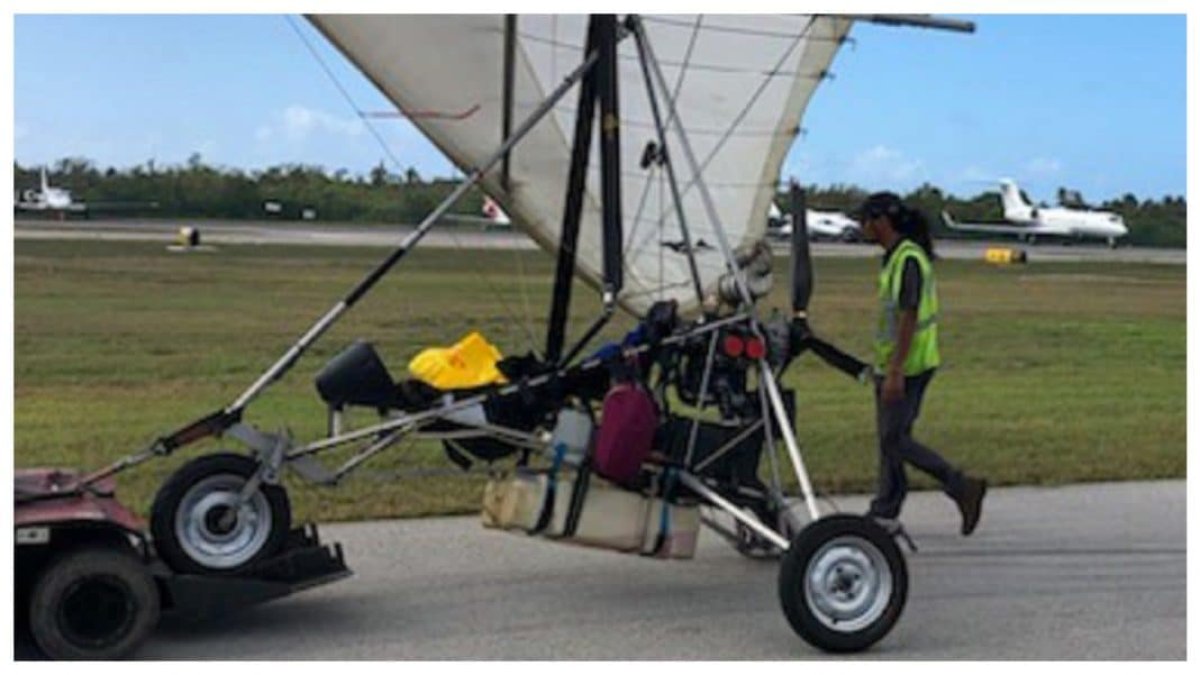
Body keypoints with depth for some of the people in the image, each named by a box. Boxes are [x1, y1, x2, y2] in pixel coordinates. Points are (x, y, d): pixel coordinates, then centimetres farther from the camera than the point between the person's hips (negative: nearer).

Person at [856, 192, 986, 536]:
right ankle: (885, 514, 15)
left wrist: (895, 372, -24)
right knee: (890, 439, 11)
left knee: (895, 440, -6)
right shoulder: (896, 257, 13)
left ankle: (962, 487, -1)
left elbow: (909, 317, -22)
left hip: (907, 367, -10)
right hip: (891, 366, 10)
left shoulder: (908, 259, -17)